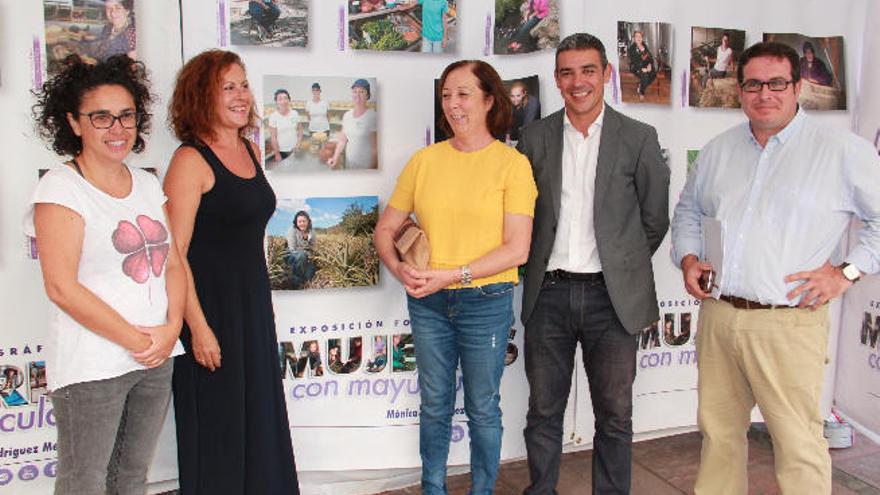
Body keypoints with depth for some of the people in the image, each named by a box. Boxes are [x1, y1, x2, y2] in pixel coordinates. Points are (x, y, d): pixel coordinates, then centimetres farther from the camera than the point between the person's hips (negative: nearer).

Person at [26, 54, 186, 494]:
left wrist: (171, 328, -7)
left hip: (157, 359, 6)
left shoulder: (148, 184, 10)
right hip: (91, 367, -6)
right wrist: (137, 340, -15)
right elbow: (62, 288, -16)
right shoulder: (60, 187, -9)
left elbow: (173, 264, 10)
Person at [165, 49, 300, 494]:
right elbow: (173, 254, -18)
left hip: (253, 300, 8)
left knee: (260, 413, 18)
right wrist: (198, 327, -20)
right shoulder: (190, 160, -14)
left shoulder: (251, 150, 8)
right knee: (216, 425, 6)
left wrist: (257, 300, 18)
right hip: (208, 304, -7)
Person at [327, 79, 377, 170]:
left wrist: (373, 168, -16)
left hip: (365, 166, -5)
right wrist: (335, 158, 1)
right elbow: (343, 140, 10)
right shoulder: (346, 115, 3)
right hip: (349, 164, 5)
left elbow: (375, 147, -15)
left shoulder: (372, 116, -15)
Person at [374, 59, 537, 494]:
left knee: (482, 408, 11)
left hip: (485, 300, -3)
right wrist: (399, 269, -11)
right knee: (434, 404, 16)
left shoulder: (512, 163, -6)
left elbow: (517, 248, -12)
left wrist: (453, 274, -18)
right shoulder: (424, 161, 4)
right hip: (428, 301, 3)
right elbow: (385, 229, 8)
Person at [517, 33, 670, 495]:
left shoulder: (639, 138, -1)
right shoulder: (535, 137, 4)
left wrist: (624, 268, 8)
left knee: (614, 414, 9)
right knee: (543, 410, 12)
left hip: (611, 296, -1)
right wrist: (540, 267, 8)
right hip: (548, 293, 2)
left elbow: (654, 219, 5)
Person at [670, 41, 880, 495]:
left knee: (798, 444, -2)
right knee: (718, 431, 15)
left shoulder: (843, 150, -3)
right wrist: (687, 257, 9)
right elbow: (688, 211, 24)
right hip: (717, 316, 5)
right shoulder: (718, 150, 12)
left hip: (789, 324, -4)